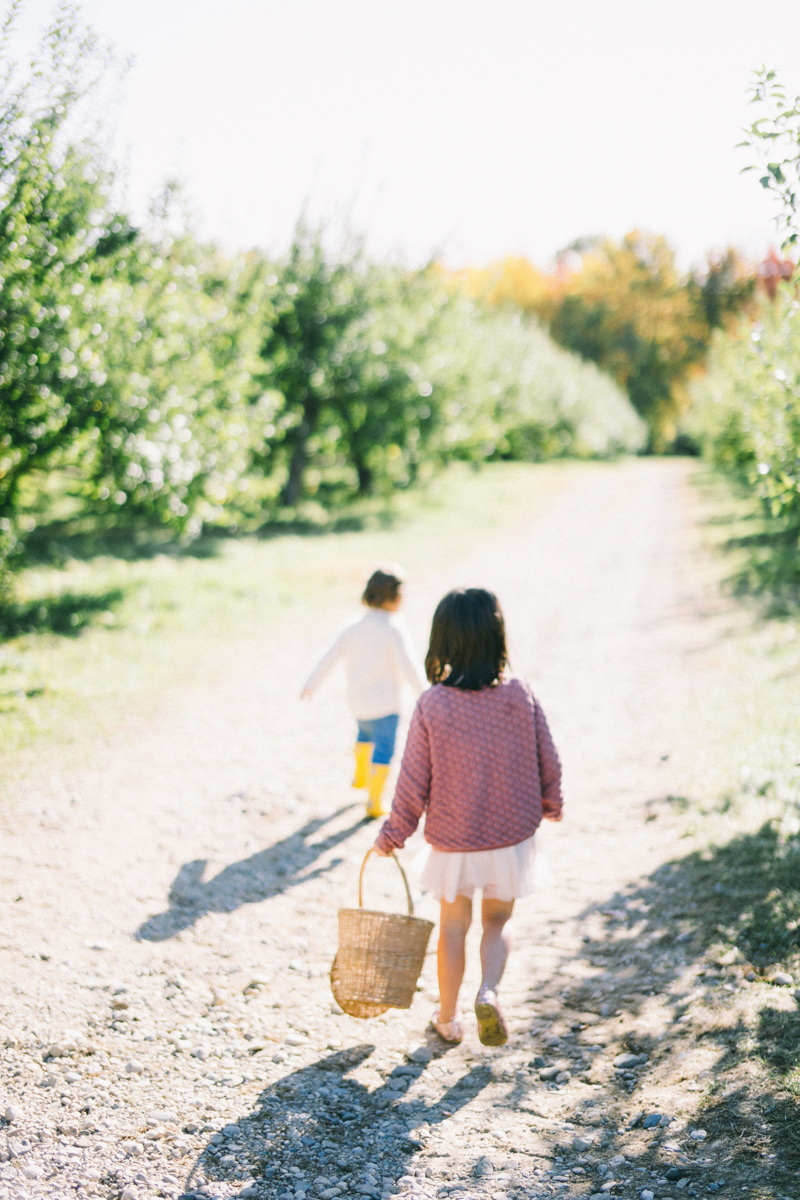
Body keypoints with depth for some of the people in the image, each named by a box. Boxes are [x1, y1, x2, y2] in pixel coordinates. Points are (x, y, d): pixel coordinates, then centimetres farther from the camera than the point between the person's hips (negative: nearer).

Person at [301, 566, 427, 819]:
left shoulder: (354, 627, -3)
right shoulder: (394, 629, -21)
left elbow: (329, 657, 3)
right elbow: (409, 666, -23)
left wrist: (311, 685, 14)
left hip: (358, 700, 7)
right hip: (384, 703, -7)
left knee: (365, 733, 32)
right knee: (383, 750, 5)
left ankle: (360, 776, 52)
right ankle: (374, 803, 9)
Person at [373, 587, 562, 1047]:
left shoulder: (432, 705, -17)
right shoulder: (521, 695, -13)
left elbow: (414, 781, -10)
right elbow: (549, 762, -2)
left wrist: (394, 833, 5)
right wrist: (551, 805, 18)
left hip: (452, 840, -1)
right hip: (512, 836, 1)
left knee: (454, 925, 18)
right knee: (498, 921, 19)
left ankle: (448, 1018, 30)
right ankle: (490, 992, -6)